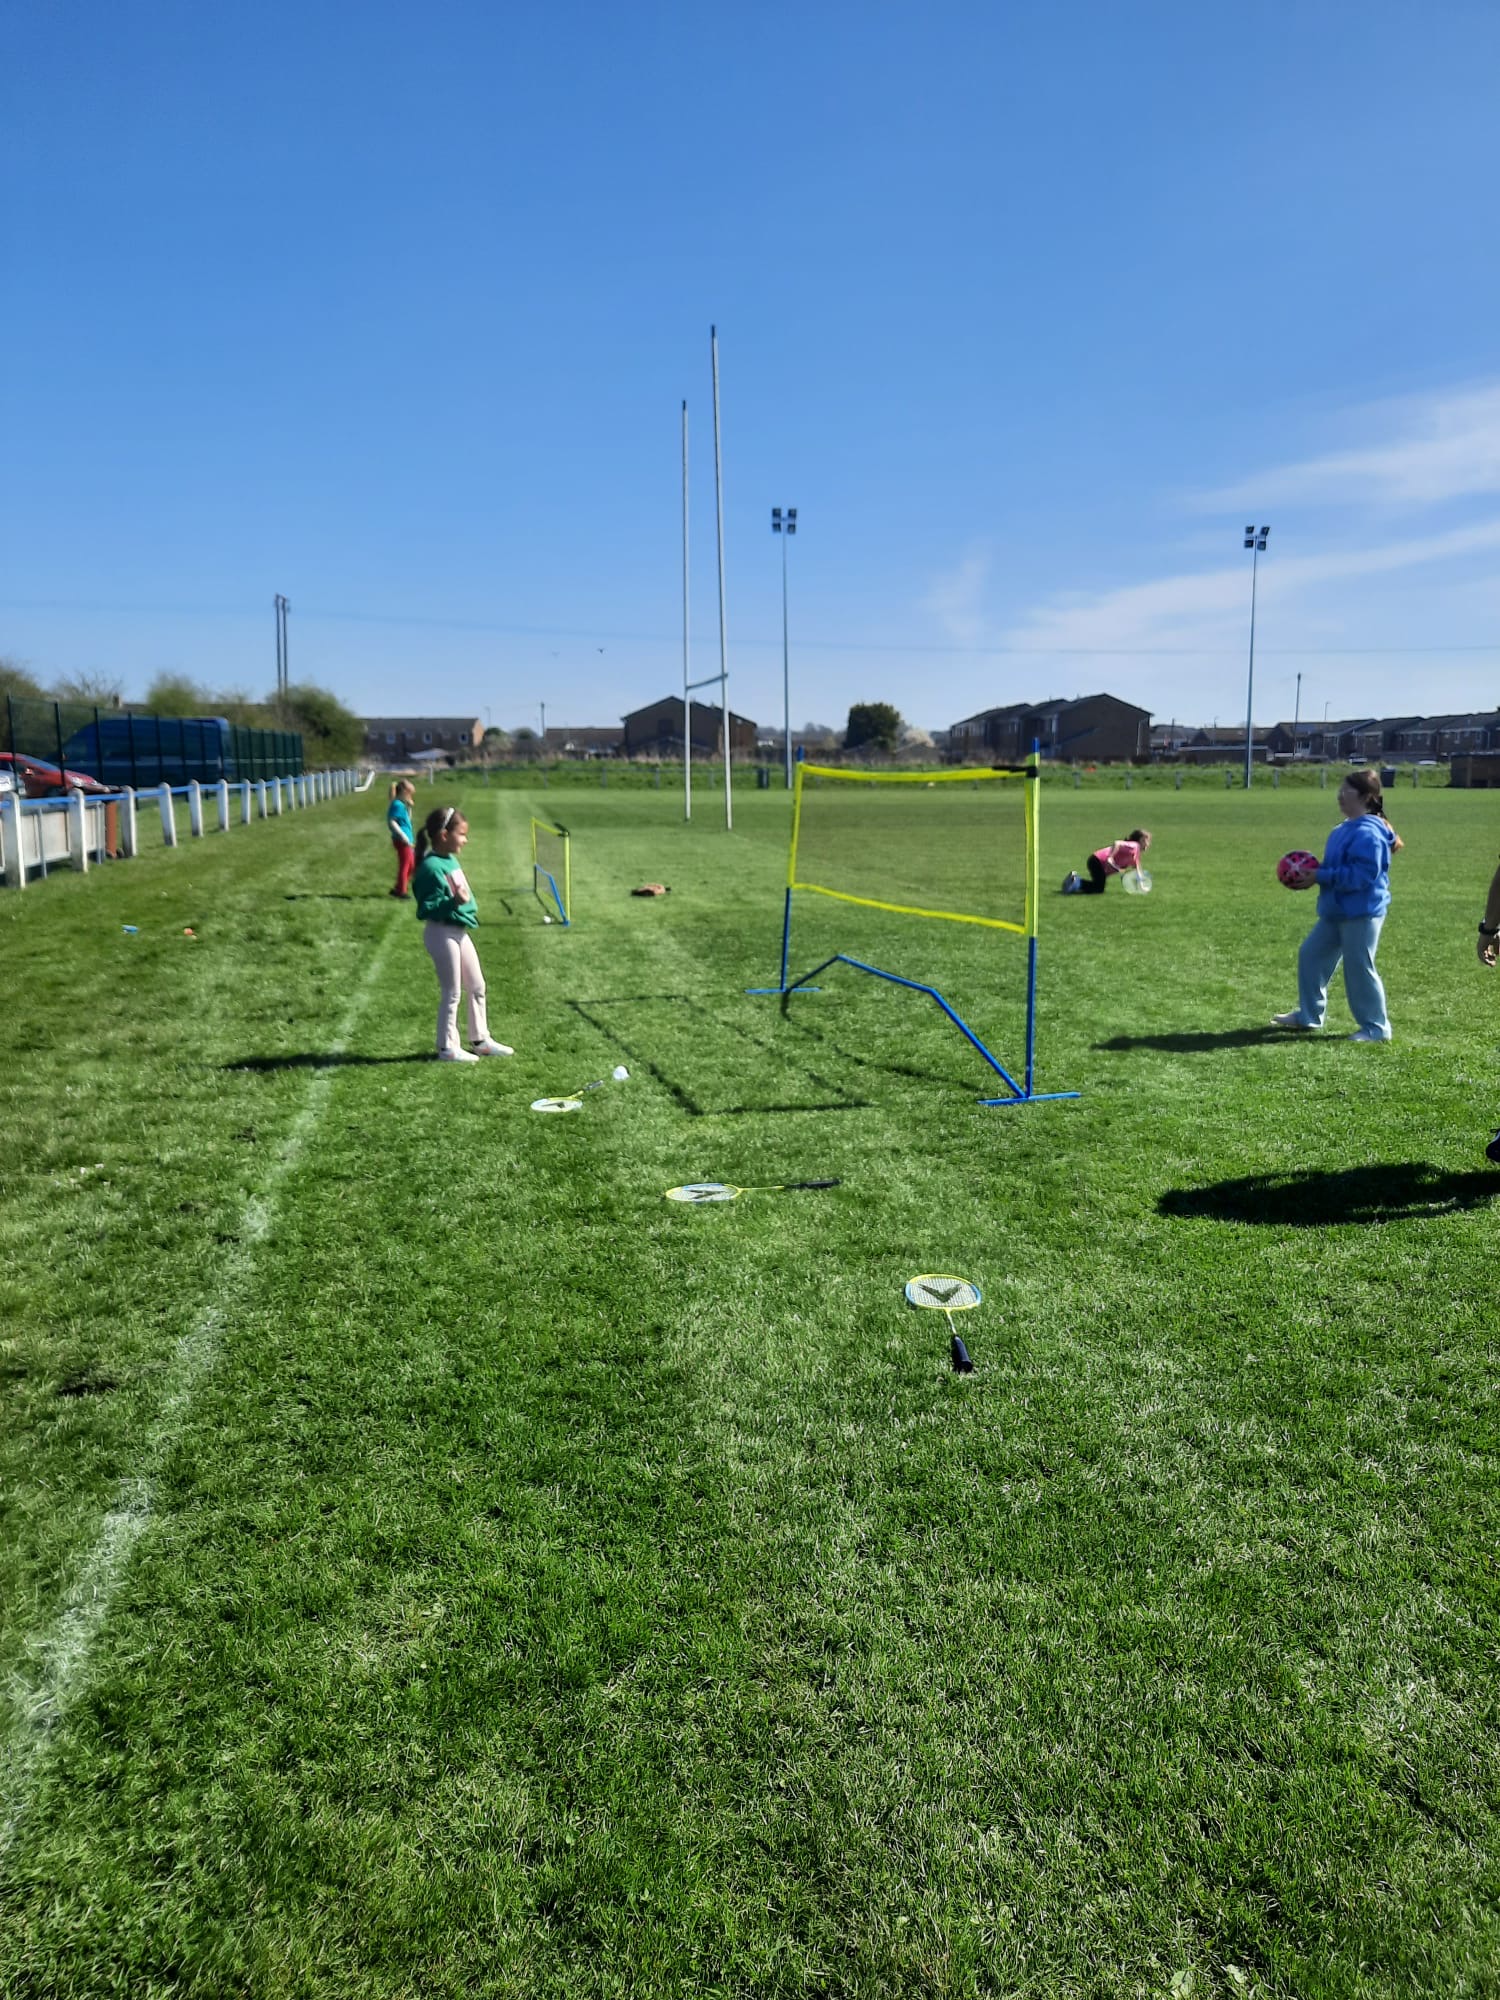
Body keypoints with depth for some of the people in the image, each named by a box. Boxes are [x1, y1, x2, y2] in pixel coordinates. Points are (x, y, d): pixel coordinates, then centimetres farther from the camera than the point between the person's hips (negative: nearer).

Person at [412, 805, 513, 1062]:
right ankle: (447, 1047, 14)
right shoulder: (431, 867, -21)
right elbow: (425, 909, -24)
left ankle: (480, 1039, 31)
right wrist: (453, 902, -36)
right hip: (442, 933, -9)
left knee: (476, 987, 17)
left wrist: (470, 912, 17)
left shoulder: (451, 859, 6)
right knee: (451, 993, 1)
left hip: (460, 932, 9)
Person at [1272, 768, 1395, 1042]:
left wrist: (1321, 876, -21)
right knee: (1311, 955, 15)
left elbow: (1361, 875, -27)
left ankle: (1376, 1028, 12)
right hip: (1336, 911, 11)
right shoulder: (1346, 828, 12)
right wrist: (1315, 871, 5)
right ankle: (1308, 1016, 26)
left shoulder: (1367, 832, -21)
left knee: (1359, 968, -2)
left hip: (1361, 913, -11)